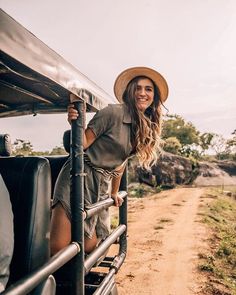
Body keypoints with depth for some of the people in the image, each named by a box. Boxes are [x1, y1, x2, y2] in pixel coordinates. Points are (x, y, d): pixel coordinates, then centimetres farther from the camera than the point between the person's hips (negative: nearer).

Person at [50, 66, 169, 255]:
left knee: (90, 246, 2)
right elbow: (84, 143, -11)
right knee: (59, 246, -14)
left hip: (102, 185, 7)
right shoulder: (113, 112, -12)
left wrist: (114, 193, 25)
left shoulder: (148, 128, 10)